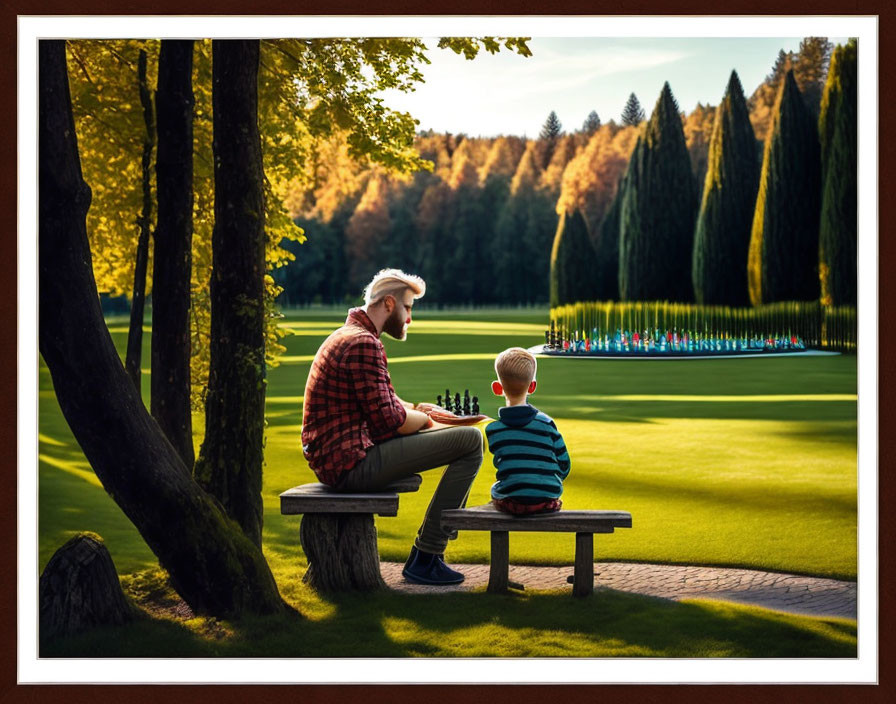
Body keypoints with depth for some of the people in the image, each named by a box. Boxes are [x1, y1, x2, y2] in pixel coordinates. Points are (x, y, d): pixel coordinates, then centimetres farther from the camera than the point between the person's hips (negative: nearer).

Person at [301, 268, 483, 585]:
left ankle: (427, 552, 22)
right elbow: (388, 421, -20)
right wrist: (422, 419, 0)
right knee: (470, 440, -13)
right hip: (352, 464, -11)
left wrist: (415, 410, 5)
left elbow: (381, 402, 23)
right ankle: (424, 559, -6)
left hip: (332, 460, 11)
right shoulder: (363, 344, -17)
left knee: (458, 436, 24)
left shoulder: (348, 336, 17)